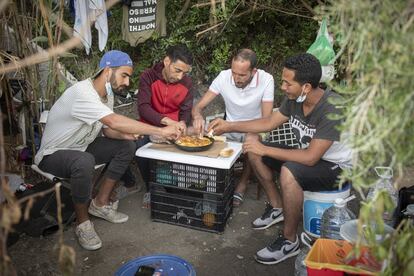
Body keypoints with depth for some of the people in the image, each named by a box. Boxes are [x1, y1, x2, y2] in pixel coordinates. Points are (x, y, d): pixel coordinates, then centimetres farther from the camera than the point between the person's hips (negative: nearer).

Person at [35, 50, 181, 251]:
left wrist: (124, 135, -18)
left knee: (127, 146, -3)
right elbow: (114, 121, -43)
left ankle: (100, 204, 6)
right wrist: (161, 131, -41)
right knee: (84, 162, -39)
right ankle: (82, 223, -14)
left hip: (80, 148, 9)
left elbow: (107, 129, 6)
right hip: (52, 155, -9)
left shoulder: (107, 93, -1)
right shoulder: (82, 92, -31)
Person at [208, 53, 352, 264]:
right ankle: (277, 207, 15)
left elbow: (310, 157, -34)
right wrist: (229, 126, -2)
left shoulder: (332, 109, -32)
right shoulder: (294, 99, -9)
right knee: (253, 151, 1)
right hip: (309, 156, 8)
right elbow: (269, 123, 4)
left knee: (289, 172, -37)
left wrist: (265, 149, -28)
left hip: (336, 167, -8)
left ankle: (289, 241, -16)